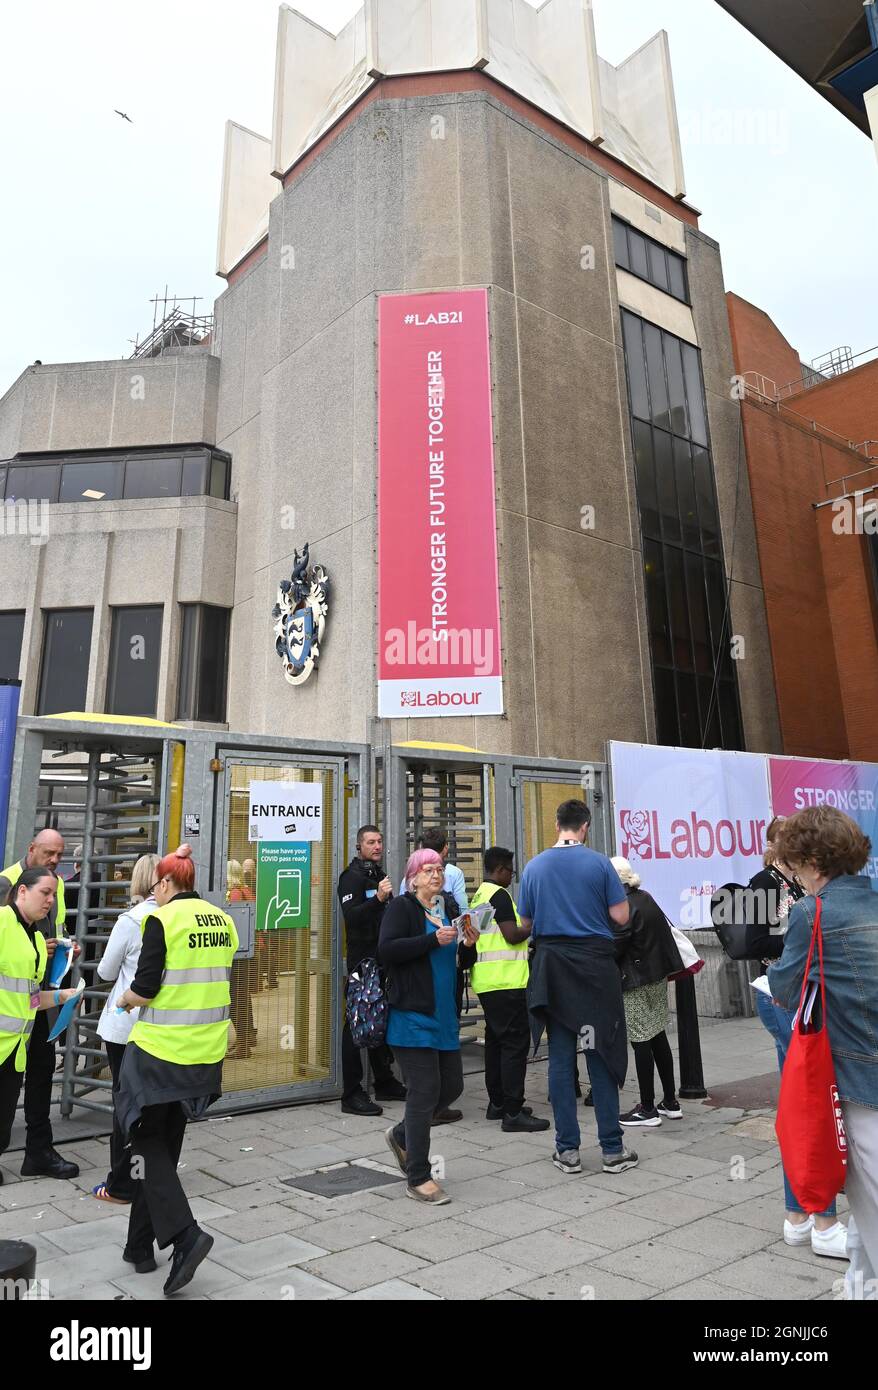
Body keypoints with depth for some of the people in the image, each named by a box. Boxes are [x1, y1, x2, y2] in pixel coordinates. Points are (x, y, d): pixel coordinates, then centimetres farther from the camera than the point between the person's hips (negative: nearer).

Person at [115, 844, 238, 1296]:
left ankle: (184, 1234, -5)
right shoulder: (222, 920, 5)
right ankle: (141, 1244, 28)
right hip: (206, 1051, 6)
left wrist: (125, 999, 5)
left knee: (147, 1141, 9)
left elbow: (145, 987, -15)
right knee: (167, 1141, 19)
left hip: (160, 1048, -6)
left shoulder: (162, 919, -13)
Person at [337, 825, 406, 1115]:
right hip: (363, 960, -9)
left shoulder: (379, 875, 18)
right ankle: (351, 1094, 0)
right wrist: (378, 898, -34)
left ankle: (385, 1083, 27)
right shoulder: (353, 876, -10)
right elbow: (351, 917, -24)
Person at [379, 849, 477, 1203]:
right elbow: (386, 950, -21)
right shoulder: (401, 908, -7)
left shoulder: (450, 908, 14)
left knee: (452, 1085, 12)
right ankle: (417, 1179, 10)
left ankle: (401, 1135, 35)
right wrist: (433, 939, -24)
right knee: (425, 1091, -4)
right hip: (413, 1015, -8)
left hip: (445, 1016, 8)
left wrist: (468, 945, -1)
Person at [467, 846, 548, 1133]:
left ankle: (497, 1103, 23)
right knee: (515, 1042, -7)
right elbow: (512, 935, -18)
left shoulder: (478, 895, 15)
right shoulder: (499, 894, -13)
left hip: (486, 980, 10)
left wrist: (525, 930, 19)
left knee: (496, 1039, 16)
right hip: (506, 980, -10)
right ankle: (513, 1112, -6)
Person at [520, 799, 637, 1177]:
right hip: (594, 965, -2)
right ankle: (612, 1149, 14)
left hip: (552, 968, 2)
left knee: (560, 1058, 8)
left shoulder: (534, 867, 1)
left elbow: (525, 923, 6)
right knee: (601, 1055, 7)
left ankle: (567, 1149, 14)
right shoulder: (599, 863, -6)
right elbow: (621, 917, -6)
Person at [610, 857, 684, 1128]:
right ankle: (670, 1102, 24)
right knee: (658, 1037, 16)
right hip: (658, 975, 9)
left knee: (641, 1042, -1)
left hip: (635, 982, -9)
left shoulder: (623, 906, -19)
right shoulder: (646, 898, 7)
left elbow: (616, 946, -18)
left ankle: (648, 1109, 7)